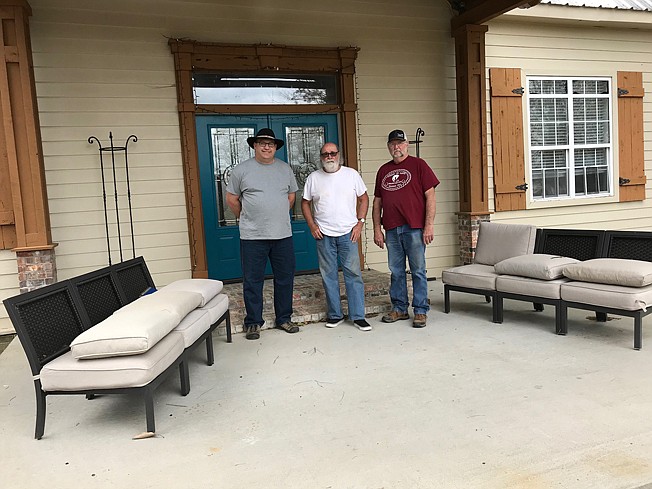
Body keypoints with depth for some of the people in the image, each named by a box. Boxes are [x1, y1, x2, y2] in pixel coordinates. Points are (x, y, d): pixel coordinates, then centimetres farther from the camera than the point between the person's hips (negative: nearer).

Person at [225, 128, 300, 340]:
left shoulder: (285, 169, 8)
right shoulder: (241, 170, -2)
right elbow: (231, 199, 5)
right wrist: (246, 219, 10)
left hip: (283, 235, 3)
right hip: (252, 237, -3)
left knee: (285, 279, 10)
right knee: (253, 281, 4)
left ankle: (284, 319, 25)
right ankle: (253, 322, 17)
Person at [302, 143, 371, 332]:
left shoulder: (351, 174, 3)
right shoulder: (313, 178, 5)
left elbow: (363, 198, 8)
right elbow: (305, 203, 12)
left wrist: (360, 222, -2)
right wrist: (312, 225, 0)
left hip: (348, 233, -1)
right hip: (323, 234, 1)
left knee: (353, 273, -1)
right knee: (328, 275, 6)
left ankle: (358, 316, 6)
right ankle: (334, 315, 18)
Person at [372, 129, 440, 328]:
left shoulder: (418, 165, 2)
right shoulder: (383, 170, 15)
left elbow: (430, 196, -4)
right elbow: (377, 202, 16)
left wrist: (429, 225, -11)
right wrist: (377, 229, 9)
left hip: (414, 228, -4)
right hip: (391, 230, 4)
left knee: (418, 271, 1)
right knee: (396, 271, 10)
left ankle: (421, 311, 10)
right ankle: (399, 308, 22)